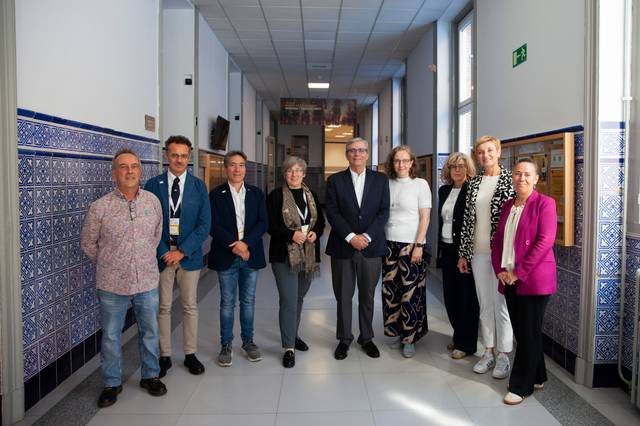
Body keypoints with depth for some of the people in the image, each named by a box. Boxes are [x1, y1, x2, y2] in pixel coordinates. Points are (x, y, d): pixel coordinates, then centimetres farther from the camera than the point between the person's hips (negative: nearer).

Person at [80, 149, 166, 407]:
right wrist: (108, 266, 9)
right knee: (111, 337, 12)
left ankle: (150, 376, 35)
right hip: (112, 285, -2)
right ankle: (112, 383, 31)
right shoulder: (100, 207, -10)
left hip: (148, 281, 2)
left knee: (149, 332, 15)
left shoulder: (153, 201, -2)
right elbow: (88, 243, 3)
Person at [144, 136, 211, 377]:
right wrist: (163, 252, -11)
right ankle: (164, 356, 22)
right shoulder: (153, 185, 1)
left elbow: (204, 224, -4)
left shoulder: (199, 186, 1)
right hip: (161, 254, 0)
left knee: (190, 306, 9)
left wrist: (182, 251, -11)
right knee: (163, 307, 8)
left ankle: (190, 354, 23)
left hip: (189, 255, 0)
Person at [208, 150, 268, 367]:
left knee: (248, 301, 11)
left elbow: (263, 223, -1)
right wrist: (233, 244, -17)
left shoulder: (256, 193, 7)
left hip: (251, 255, 2)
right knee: (227, 303, 7)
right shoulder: (216, 194, 0)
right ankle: (225, 345, 20)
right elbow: (214, 225, -7)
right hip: (226, 257, -2)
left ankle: (248, 341, 26)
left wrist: (245, 243, -14)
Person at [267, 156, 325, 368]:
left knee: (299, 298, 17)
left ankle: (293, 335, 35)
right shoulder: (276, 196, -3)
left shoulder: (311, 195, 11)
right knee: (289, 301, -7)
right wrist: (292, 234, -21)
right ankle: (289, 348, 3)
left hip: (308, 255, 5)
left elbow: (321, 221, 13)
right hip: (285, 256, -5)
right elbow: (270, 225, -8)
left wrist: (315, 233, -8)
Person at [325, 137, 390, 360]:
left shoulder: (380, 180, 7)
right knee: (343, 296, 7)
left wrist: (366, 236, -12)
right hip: (343, 247, -1)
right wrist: (351, 237, -13)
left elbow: (384, 212, 0)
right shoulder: (335, 180, 4)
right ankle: (344, 339, 21)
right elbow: (332, 212, -4)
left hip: (371, 247, 1)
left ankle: (367, 338, 25)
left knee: (367, 296, 10)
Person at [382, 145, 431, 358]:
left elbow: (425, 218, -4)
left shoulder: (420, 184, -1)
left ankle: (410, 338, 14)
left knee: (410, 292, 1)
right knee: (390, 291, 5)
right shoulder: (387, 184, 8)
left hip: (411, 245, -3)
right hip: (389, 244, 4)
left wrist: (418, 245, -10)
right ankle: (398, 332, 20)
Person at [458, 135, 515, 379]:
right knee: (484, 304, 12)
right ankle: (488, 352, 25)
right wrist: (463, 253, 9)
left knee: (502, 303, 3)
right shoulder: (474, 183, 9)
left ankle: (503, 355, 18)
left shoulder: (510, 180, -5)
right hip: (478, 252, 5)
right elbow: (467, 219, 9)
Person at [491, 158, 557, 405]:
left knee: (529, 334, 3)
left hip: (534, 280, -7)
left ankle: (521, 386, 14)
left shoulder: (544, 203, -7)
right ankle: (537, 377, 32)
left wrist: (519, 272, -16)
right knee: (520, 331, 14)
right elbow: (498, 240, 14)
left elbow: (545, 241, -16)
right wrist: (500, 270, 0)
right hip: (509, 280, 7)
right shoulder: (507, 206, 13)